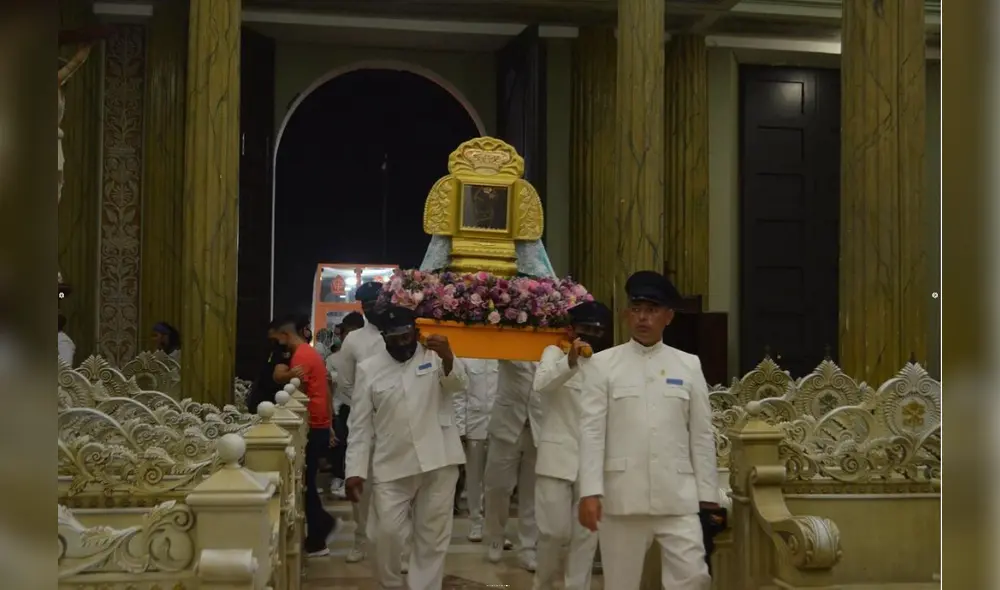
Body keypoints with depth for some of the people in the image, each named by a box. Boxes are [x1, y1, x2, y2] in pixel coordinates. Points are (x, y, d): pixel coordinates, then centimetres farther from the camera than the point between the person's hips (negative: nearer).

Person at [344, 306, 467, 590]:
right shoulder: (369, 369, 4)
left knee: (433, 537, 4)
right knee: (388, 533, -2)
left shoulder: (435, 356, 4)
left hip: (437, 462, 0)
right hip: (391, 466, 0)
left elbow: (459, 383, -15)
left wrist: (449, 358, -36)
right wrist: (355, 470, -4)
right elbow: (361, 425, 4)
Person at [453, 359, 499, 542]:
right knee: (474, 476, 8)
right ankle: (476, 522, 18)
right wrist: (460, 428, -4)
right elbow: (459, 396, 1)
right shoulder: (465, 358, 3)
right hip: (474, 424, 1)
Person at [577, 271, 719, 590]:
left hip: (678, 497, 1)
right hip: (622, 497, -1)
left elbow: (702, 435, 8)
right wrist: (590, 492, -10)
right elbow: (592, 431, -2)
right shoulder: (603, 364, 2)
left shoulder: (689, 366, 8)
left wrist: (708, 494, 5)